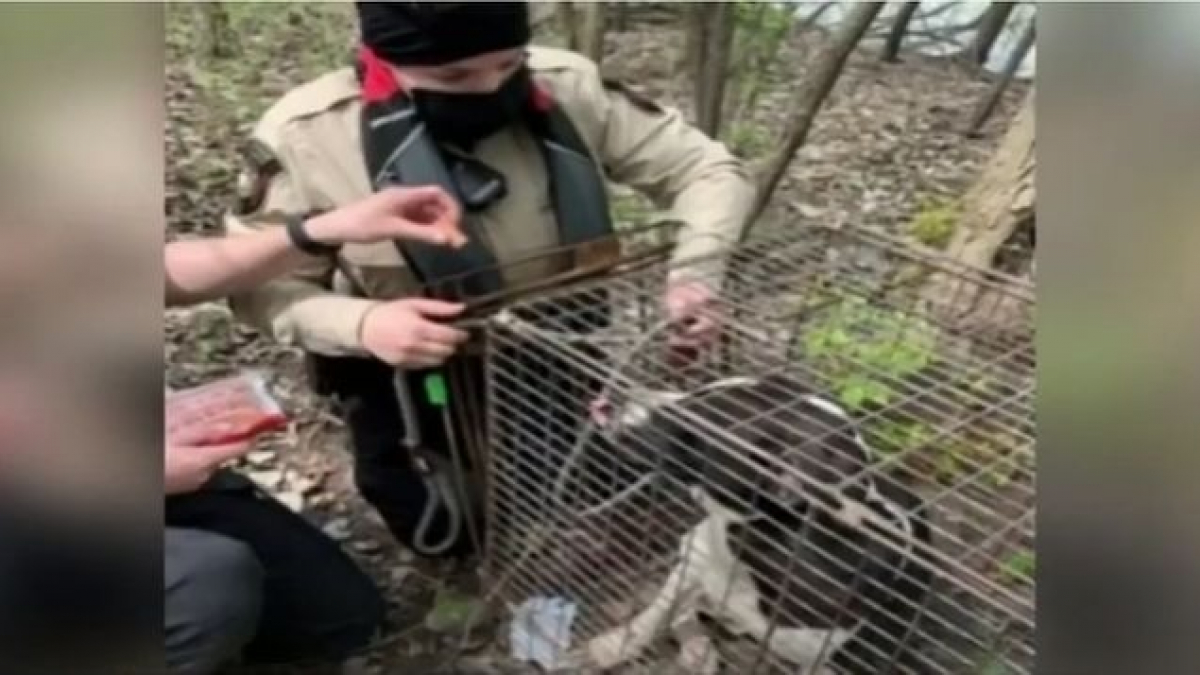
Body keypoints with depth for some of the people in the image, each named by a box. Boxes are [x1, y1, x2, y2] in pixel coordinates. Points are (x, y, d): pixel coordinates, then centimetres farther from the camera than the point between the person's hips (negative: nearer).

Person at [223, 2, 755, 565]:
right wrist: (359, 325, -35)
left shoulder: (568, 89, -20)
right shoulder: (304, 136, -25)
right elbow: (260, 286, -15)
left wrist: (694, 274, -30)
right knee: (448, 538, 14)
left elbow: (707, 169, -12)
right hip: (410, 375, -2)